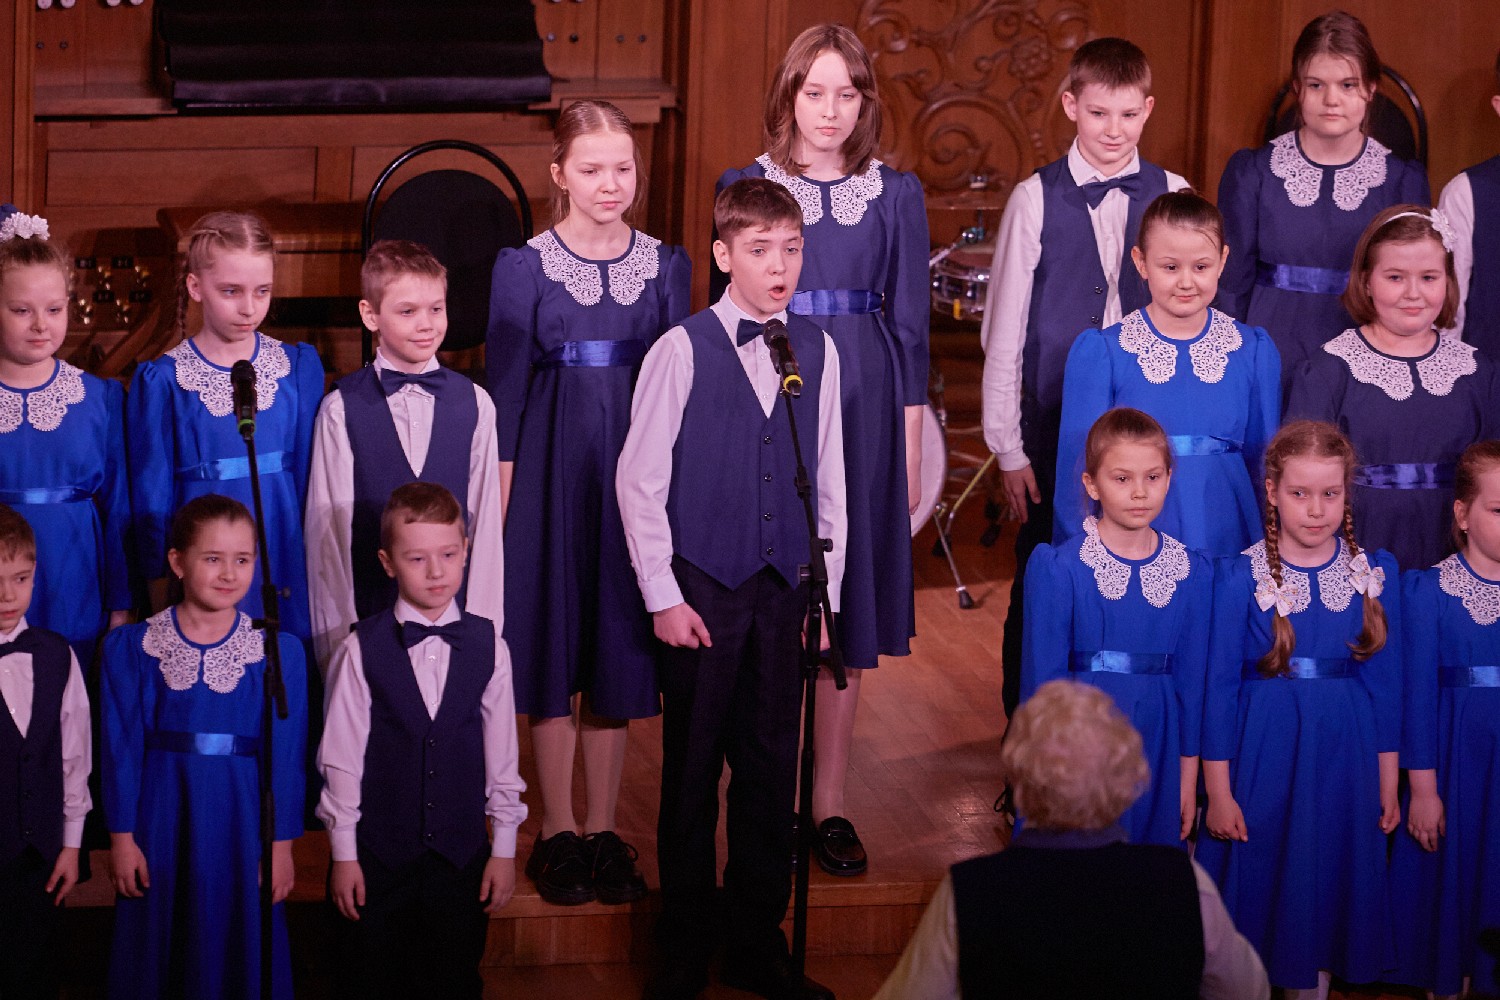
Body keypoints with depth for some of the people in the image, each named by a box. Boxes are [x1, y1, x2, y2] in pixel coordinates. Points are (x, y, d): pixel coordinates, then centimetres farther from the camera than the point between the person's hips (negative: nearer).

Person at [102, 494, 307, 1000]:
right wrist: (121, 837, -2)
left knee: (241, 948, 6)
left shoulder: (279, 652, 0)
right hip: (162, 812, 0)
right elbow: (121, 746, 0)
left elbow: (286, 754, 0)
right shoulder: (130, 648, 0)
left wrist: (281, 843, -2)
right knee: (156, 949, 8)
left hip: (242, 817, 0)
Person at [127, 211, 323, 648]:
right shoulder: (162, 380, -4)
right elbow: (151, 495, 1)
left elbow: (311, 473, 7)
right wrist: (160, 594, 2)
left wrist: (313, 567, 4)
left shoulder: (300, 367, 3)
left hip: (285, 561, 2)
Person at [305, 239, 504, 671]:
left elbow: (485, 519, 4)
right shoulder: (341, 410, -3)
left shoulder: (474, 405, 4)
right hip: (367, 615, -2)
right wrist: (336, 632, -2)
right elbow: (328, 525, -1)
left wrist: (481, 626, 1)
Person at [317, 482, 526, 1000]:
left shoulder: (487, 645, -2)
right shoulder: (361, 650, -8)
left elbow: (502, 753, 3)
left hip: (462, 853, 2)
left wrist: (504, 847, 4)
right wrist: (343, 853, -3)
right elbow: (340, 757, -4)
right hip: (377, 854, -1)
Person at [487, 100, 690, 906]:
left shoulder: (666, 265, 5)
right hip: (553, 467, -2)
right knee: (554, 642, 3)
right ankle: (558, 832, 14)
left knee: (620, 648, 6)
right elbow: (505, 387, -1)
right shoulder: (524, 268, -2)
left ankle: (604, 831, 16)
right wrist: (498, 496, -5)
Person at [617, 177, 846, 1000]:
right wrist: (663, 597, -7)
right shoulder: (682, 350, -8)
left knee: (771, 771, 9)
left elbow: (829, 481, 10)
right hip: (703, 591, -3)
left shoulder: (817, 352, 4)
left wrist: (826, 593, 8)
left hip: (784, 591, 3)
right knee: (691, 773, 5)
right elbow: (638, 481, -6)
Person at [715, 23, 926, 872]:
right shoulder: (744, 187, 3)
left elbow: (909, 324, 7)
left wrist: (910, 446, 4)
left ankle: (831, 802, 11)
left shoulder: (896, 195, 6)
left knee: (850, 604, 4)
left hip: (863, 402, 1)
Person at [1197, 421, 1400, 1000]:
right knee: (1256, 887, 5)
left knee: (1325, 890, 10)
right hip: (1262, 753, -2)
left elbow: (1385, 684, 5)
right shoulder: (1241, 577, -7)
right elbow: (1220, 687, -5)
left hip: (1345, 761, 2)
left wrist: (1389, 788, 5)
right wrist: (1218, 793, -6)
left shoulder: (1376, 574, 1)